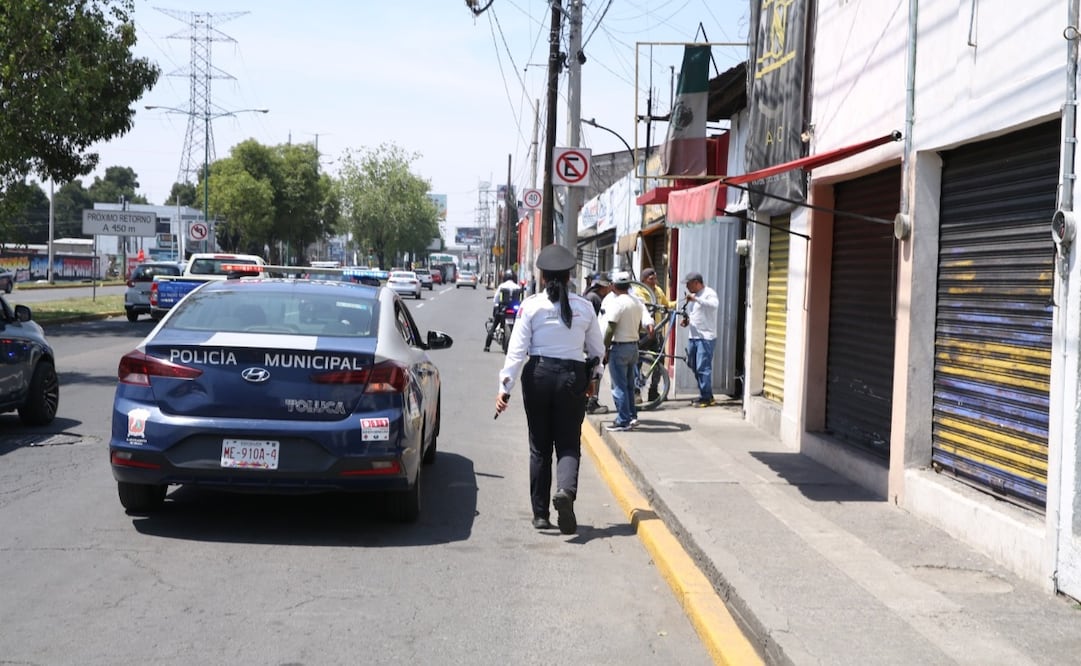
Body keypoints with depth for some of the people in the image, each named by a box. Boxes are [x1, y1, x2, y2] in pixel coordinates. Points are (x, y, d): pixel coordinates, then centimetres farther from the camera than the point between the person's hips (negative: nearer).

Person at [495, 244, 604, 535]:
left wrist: (505, 386, -9)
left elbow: (518, 349, -10)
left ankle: (540, 513, 13)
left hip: (538, 374, 0)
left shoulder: (531, 305, -3)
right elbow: (597, 351, 10)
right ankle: (566, 489, -25)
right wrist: (589, 376, 28)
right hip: (573, 376, 0)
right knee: (568, 443, 5)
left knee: (539, 445, 10)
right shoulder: (584, 307, 3)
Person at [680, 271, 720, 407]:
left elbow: (714, 304, -31)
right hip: (693, 336, 9)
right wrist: (687, 320, 10)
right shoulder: (692, 295, 18)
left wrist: (695, 299, -33)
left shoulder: (709, 293, -9)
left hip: (706, 337, -9)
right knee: (695, 367, 11)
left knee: (703, 368, -9)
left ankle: (706, 398, -2)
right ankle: (705, 395, 20)